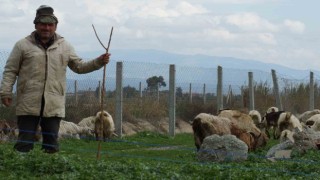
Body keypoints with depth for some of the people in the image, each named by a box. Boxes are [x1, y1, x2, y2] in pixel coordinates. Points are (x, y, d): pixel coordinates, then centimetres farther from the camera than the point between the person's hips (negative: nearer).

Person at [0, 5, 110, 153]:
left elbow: (79, 66, 19)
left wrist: (99, 62, 6)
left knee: (51, 145, 6)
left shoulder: (65, 47, 13)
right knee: (24, 144, -2)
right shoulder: (23, 45, 4)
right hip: (28, 106, -3)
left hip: (54, 106, 3)